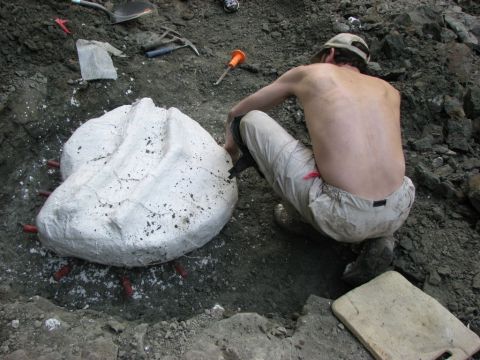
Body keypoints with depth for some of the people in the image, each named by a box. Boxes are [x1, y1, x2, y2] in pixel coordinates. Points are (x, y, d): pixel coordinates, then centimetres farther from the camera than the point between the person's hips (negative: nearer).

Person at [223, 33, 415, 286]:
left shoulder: (308, 73, 12)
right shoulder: (389, 90, 20)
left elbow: (236, 112, 25)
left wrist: (231, 147, 46)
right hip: (397, 212, 5)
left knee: (249, 121, 10)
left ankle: (296, 214, 22)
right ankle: (378, 238, 15)